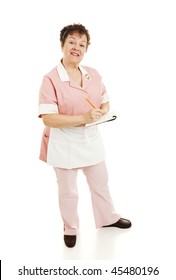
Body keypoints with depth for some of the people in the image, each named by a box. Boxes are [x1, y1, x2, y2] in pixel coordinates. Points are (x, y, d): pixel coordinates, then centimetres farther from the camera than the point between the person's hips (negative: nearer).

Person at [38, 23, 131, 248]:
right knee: (68, 191, 14)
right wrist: (84, 118, -30)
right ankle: (70, 228, 38)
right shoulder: (51, 79, -19)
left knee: (101, 184, 22)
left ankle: (108, 218, 47)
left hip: (91, 139, 5)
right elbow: (48, 119, -24)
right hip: (64, 144, -5)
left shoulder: (93, 74, -1)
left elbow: (105, 101, 10)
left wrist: (103, 112, -14)